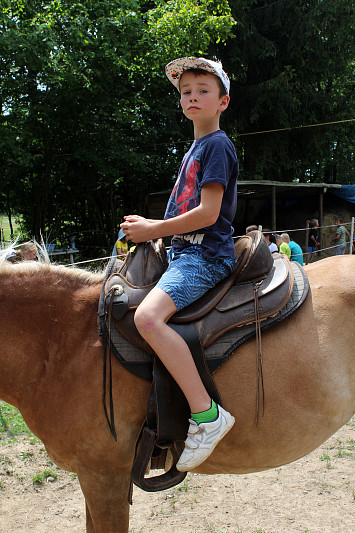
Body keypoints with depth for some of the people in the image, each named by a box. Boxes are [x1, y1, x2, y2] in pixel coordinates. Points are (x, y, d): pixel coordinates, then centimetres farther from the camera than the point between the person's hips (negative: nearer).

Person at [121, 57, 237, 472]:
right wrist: (149, 226, 11)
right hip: (183, 251, 11)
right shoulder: (195, 149, 21)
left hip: (205, 255, -11)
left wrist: (152, 231, -11)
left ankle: (206, 414, -26)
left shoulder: (217, 145, -8)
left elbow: (207, 213, -18)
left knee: (148, 316, -31)